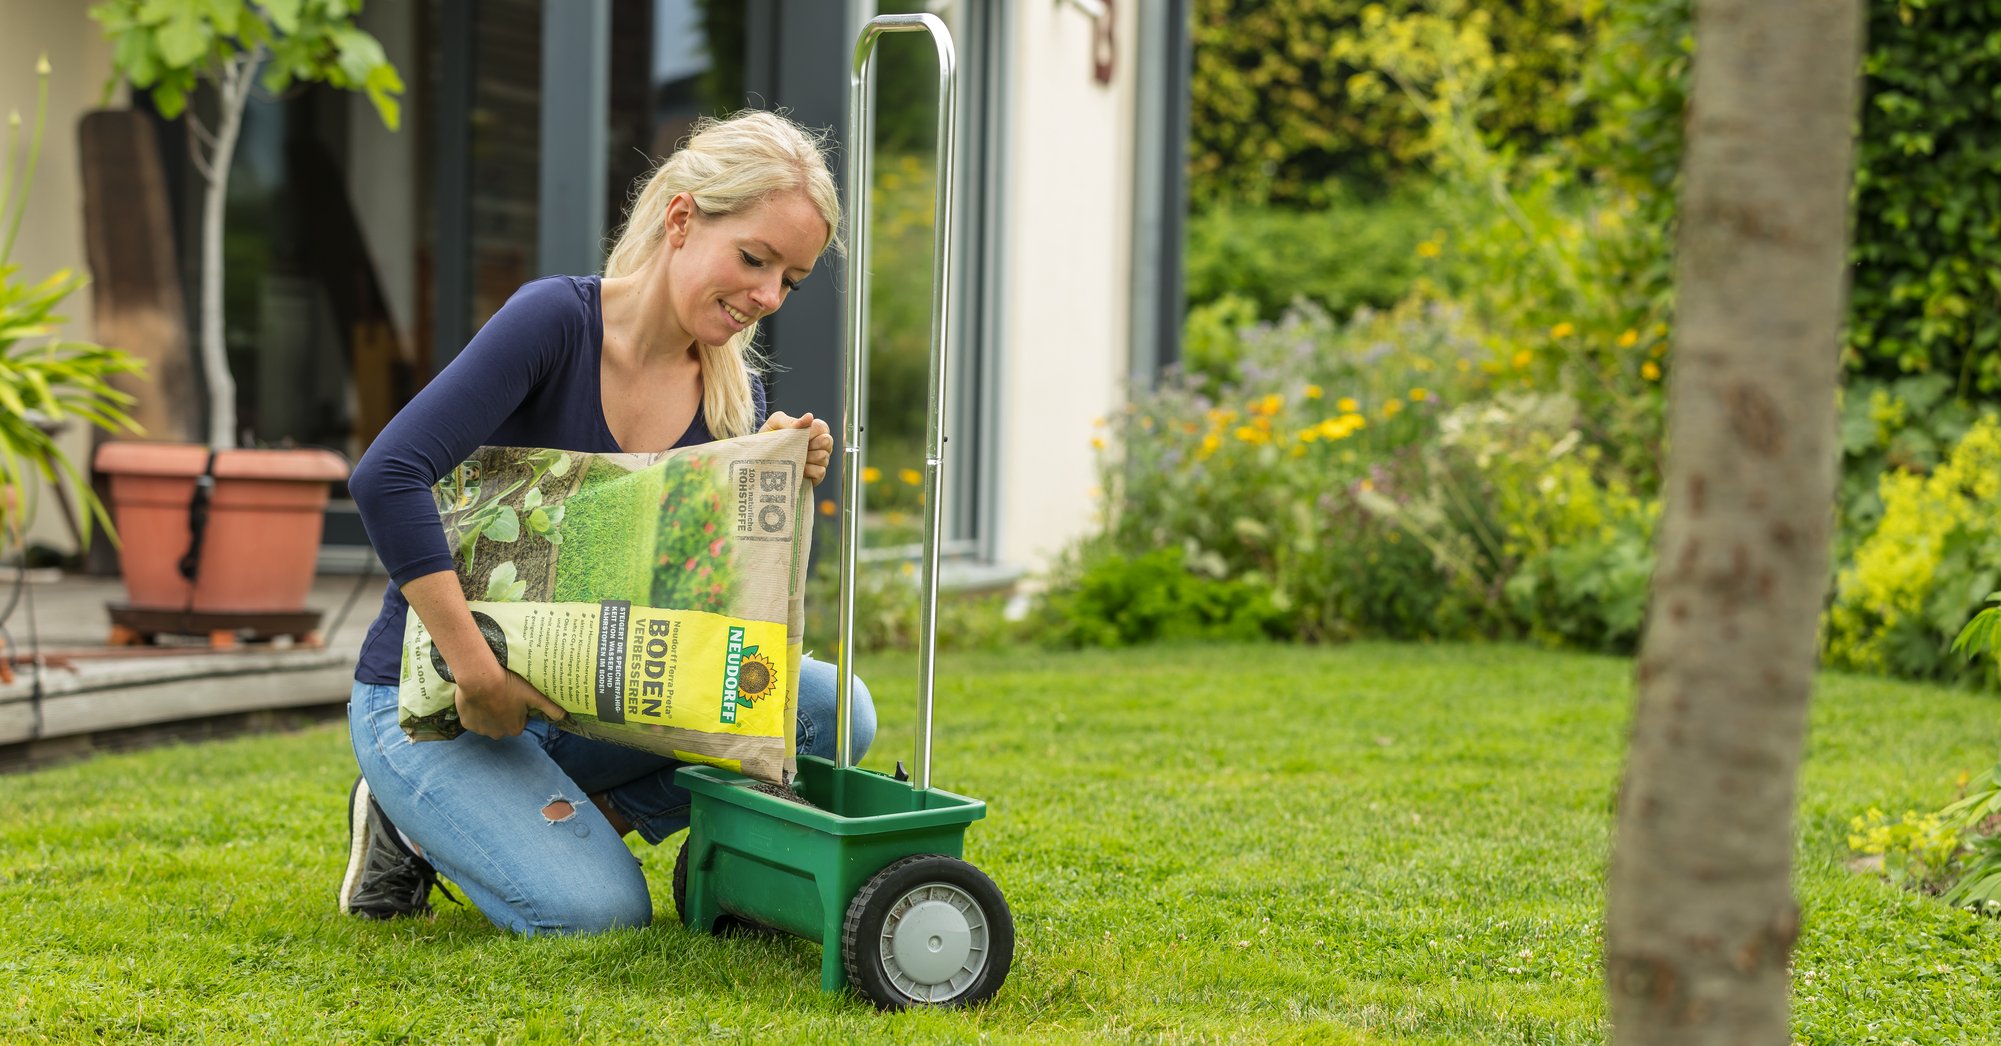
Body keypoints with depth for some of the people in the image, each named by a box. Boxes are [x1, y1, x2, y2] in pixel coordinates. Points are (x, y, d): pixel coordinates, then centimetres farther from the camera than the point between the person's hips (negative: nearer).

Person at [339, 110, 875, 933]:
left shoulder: (735, 397, 0)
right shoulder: (558, 320, -19)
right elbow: (388, 478, -29)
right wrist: (477, 670, -29)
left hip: (579, 701, 6)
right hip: (431, 701, -6)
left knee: (829, 709, -12)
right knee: (601, 911, -24)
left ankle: (565, 820, -1)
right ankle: (412, 824, 4)